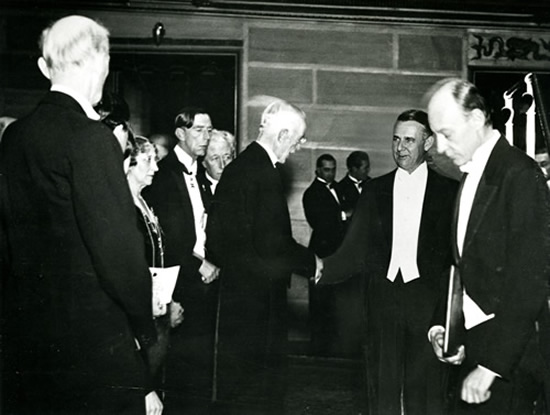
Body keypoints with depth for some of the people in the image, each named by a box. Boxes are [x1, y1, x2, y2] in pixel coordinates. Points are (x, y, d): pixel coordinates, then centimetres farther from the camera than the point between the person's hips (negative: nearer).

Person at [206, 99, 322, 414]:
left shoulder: (238, 166, 9)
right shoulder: (264, 173, -19)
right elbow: (271, 245, -24)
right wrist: (311, 262, -8)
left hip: (237, 290, 9)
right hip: (259, 294, -9)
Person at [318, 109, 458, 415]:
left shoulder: (448, 191, 4)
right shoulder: (375, 189, 10)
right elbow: (356, 252, 6)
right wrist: (318, 269, -9)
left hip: (428, 300, -2)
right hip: (384, 296, 2)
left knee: (426, 390, 3)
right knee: (383, 389, 7)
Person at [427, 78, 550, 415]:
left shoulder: (520, 174, -15)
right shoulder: (471, 176, 12)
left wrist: (492, 365, -19)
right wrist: (446, 325, 7)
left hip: (510, 353, -7)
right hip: (474, 341, 7)